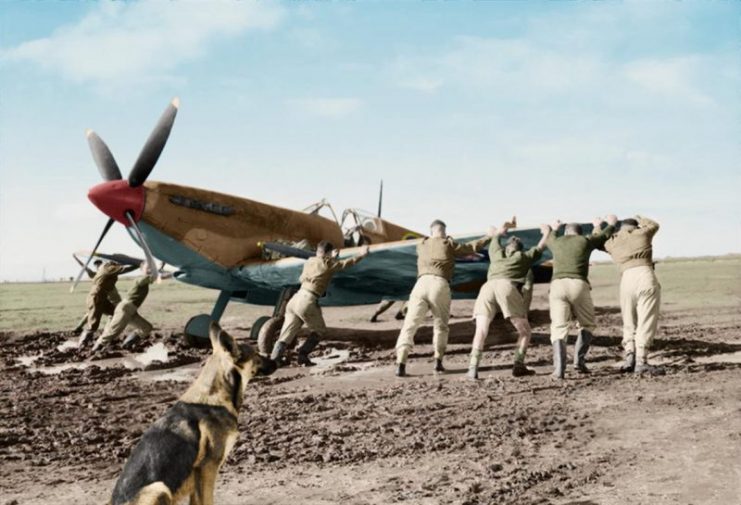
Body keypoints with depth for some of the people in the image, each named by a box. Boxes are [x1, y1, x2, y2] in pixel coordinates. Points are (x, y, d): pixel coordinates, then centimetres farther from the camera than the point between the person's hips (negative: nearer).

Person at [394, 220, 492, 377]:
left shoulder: (421, 246, 25)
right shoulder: (448, 244, 15)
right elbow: (470, 247, 25)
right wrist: (488, 237, 36)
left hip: (422, 284, 2)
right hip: (440, 285, -1)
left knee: (409, 326, -1)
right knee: (440, 325, 19)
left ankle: (401, 364, -15)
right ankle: (438, 361, 9)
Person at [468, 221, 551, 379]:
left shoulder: (497, 254, 36)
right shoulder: (523, 256, 29)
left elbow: (494, 235, 58)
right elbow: (540, 247, 48)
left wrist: (499, 232, 79)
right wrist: (547, 232, 66)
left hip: (487, 288, 3)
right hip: (507, 288, -3)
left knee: (480, 332, -2)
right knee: (525, 331, 10)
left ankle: (473, 368, -18)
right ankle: (519, 366, -3)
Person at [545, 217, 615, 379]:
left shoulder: (556, 241, 24)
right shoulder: (586, 241, 17)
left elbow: (547, 239, 49)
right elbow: (607, 234, 35)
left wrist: (553, 229, 70)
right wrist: (598, 227, 57)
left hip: (558, 286, 1)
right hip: (579, 285, -1)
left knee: (559, 328, -2)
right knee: (587, 325, 18)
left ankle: (559, 368, -19)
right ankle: (579, 359, 2)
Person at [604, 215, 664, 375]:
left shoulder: (613, 242, 19)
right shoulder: (642, 233, 15)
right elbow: (653, 225, 37)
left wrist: (610, 225, 52)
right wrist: (639, 219, 54)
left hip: (627, 279, 2)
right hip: (646, 276, -2)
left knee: (629, 323, 17)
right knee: (646, 323, 0)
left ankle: (630, 356, 2)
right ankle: (641, 362, -5)